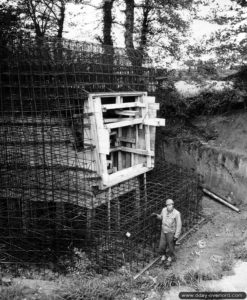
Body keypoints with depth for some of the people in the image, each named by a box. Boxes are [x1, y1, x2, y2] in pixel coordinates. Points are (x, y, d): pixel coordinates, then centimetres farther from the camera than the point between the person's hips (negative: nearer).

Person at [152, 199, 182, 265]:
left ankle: (170, 258, 42)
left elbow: (179, 225, -16)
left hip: (171, 233, -4)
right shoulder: (164, 210, -8)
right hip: (163, 232, 4)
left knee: (171, 247, 14)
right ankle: (163, 256, 42)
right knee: (161, 246, 13)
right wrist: (156, 215, -6)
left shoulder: (176, 213, -22)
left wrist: (176, 236, -14)